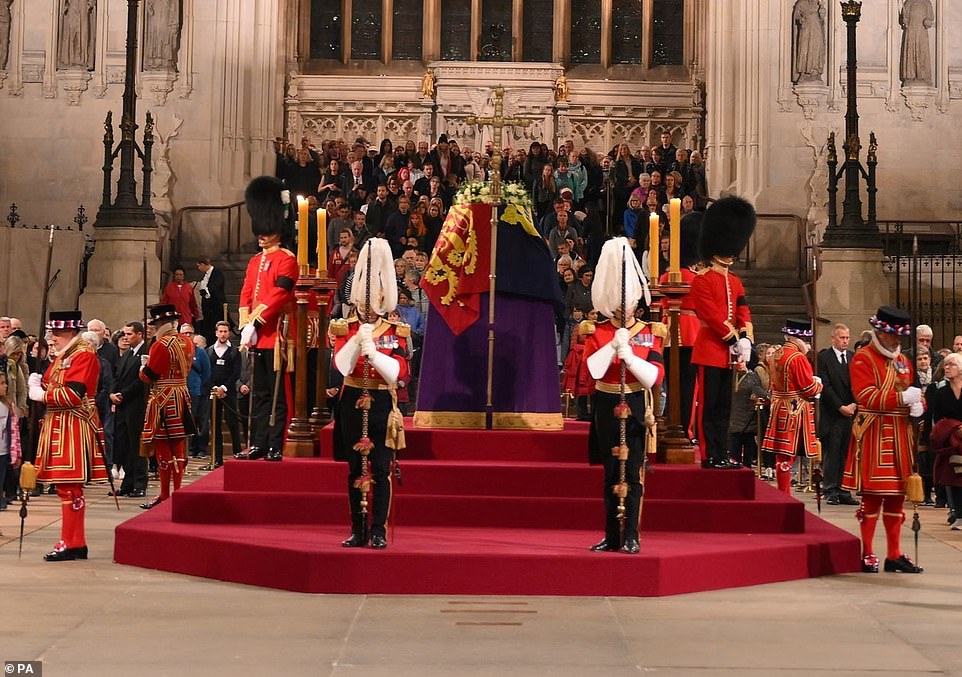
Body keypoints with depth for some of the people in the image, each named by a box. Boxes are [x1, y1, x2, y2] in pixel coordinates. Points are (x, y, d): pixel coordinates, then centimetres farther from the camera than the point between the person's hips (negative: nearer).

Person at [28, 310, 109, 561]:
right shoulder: (63, 356, 18)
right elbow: (55, 387, 17)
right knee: (66, 485, 12)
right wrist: (38, 384, -2)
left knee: (70, 486, -7)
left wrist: (41, 395, -13)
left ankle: (71, 544, -2)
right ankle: (76, 543, 18)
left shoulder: (84, 355, -12)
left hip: (73, 427, -10)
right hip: (59, 425, 10)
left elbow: (73, 394, -21)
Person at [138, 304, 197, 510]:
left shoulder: (161, 345, -17)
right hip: (182, 397, 8)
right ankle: (178, 492, 16)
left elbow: (148, 376, -13)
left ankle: (164, 495, 4)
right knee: (178, 447, 12)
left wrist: (143, 368, 8)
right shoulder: (187, 341, 6)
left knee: (163, 448, 0)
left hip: (163, 400, -8)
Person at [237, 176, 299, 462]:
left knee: (277, 395, -3)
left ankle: (275, 447, -1)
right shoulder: (255, 261, 18)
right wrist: (245, 327, 0)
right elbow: (245, 295, 14)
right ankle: (259, 444, 15)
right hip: (257, 336, 8)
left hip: (275, 335, -8)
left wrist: (255, 322, -17)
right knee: (260, 394, 11)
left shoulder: (286, 259, -6)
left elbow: (279, 295, -15)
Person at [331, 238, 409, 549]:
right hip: (353, 403, 1)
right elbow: (342, 366, -11)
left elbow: (397, 373, -10)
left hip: (382, 404, -1)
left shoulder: (395, 332, 1)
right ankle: (358, 530, 11)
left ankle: (378, 530, 3)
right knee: (355, 468, 5)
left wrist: (372, 350, -19)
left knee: (380, 469, -3)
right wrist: (357, 340, -22)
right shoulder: (345, 328, 3)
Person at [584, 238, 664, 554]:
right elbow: (593, 370, -13)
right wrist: (613, 345, -20)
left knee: (632, 473, -4)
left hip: (635, 408, -1)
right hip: (607, 408, 1)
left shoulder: (649, 333, 1)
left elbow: (655, 377, -8)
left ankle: (630, 536, -1)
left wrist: (629, 355, -19)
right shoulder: (597, 333, 1)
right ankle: (612, 536, 12)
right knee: (611, 474, 7)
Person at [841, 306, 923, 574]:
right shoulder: (863, 358, -8)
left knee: (897, 494, 8)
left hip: (900, 434, 7)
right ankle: (867, 553, 4)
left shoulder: (902, 360, 15)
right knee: (872, 494, -4)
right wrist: (903, 397, -21)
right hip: (874, 434, -7)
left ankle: (894, 554, 14)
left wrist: (917, 405, -2)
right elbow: (867, 396, -18)